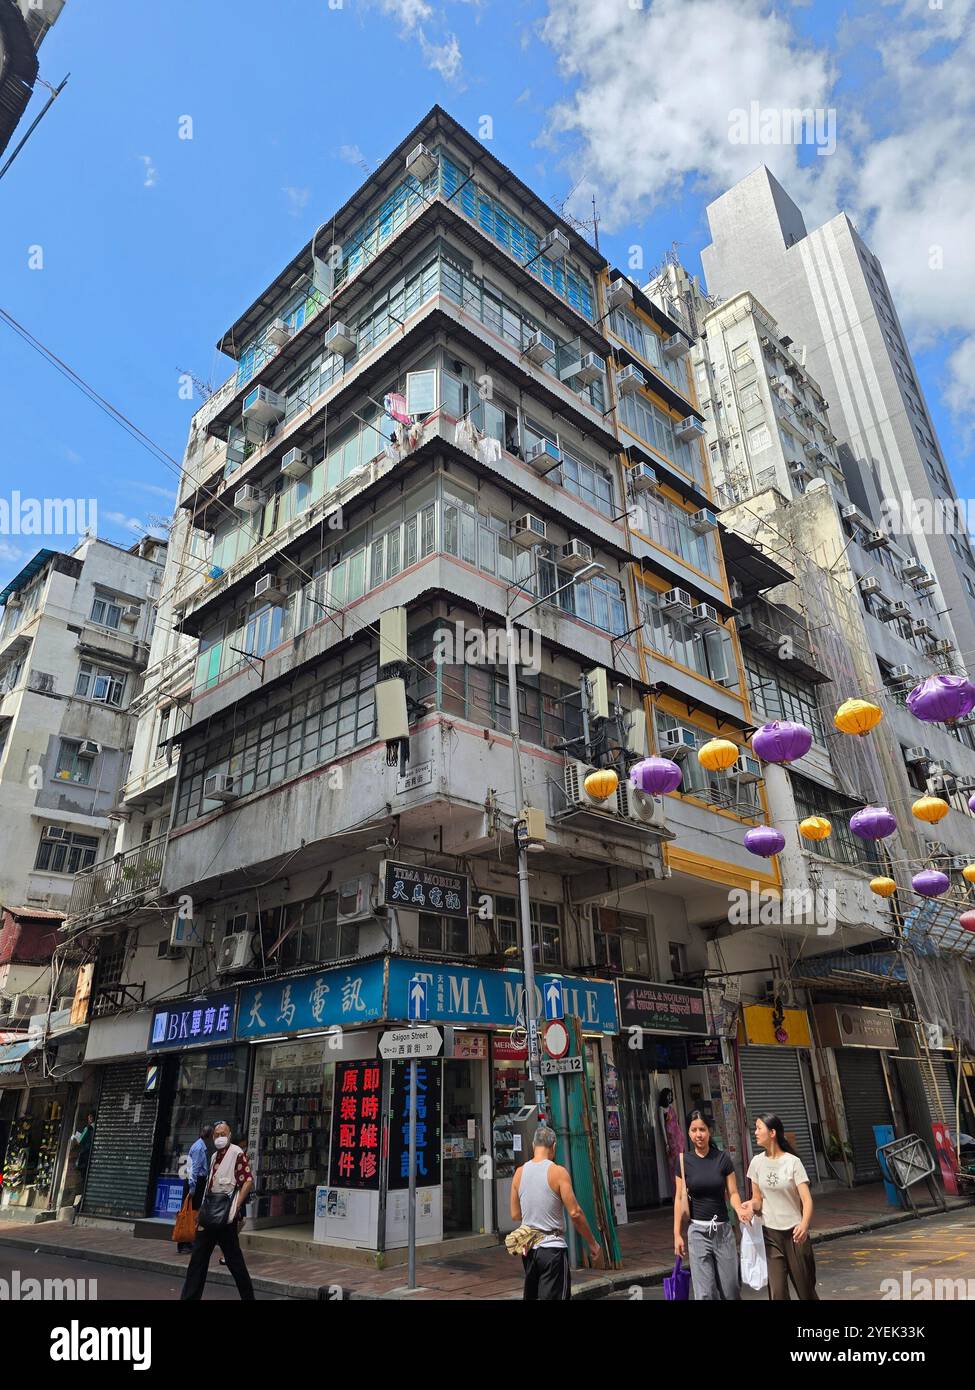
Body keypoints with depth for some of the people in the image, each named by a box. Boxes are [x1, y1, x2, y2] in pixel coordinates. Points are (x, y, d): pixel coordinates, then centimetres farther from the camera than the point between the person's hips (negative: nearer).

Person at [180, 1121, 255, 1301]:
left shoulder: (237, 1153, -11)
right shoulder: (215, 1156, 15)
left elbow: (248, 1181, -19)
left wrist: (236, 1207, -24)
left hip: (225, 1215, -8)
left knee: (234, 1259, 0)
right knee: (198, 1256, 10)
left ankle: (248, 1296, 12)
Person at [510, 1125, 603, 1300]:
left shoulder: (519, 1173, 3)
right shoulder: (558, 1172, -12)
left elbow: (515, 1215, 9)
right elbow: (575, 1213, -14)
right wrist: (593, 1245, -3)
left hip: (528, 1248, 5)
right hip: (552, 1247, -5)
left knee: (531, 1296, 20)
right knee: (552, 1296, 1)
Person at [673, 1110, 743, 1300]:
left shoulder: (723, 1158, -3)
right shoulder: (684, 1161, -3)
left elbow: (732, 1193, -1)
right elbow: (680, 1199, 1)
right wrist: (677, 1234, -2)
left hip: (723, 1229, 1)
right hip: (698, 1230, -1)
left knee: (730, 1290, 6)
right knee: (705, 1293, -3)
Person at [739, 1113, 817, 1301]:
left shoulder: (792, 1162, -10)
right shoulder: (757, 1162, 1)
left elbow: (806, 1200, -16)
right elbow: (758, 1199, 9)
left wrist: (804, 1224, -34)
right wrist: (751, 1206, -14)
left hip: (795, 1233, -2)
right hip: (770, 1233, 2)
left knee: (805, 1289, 9)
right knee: (777, 1293, -3)